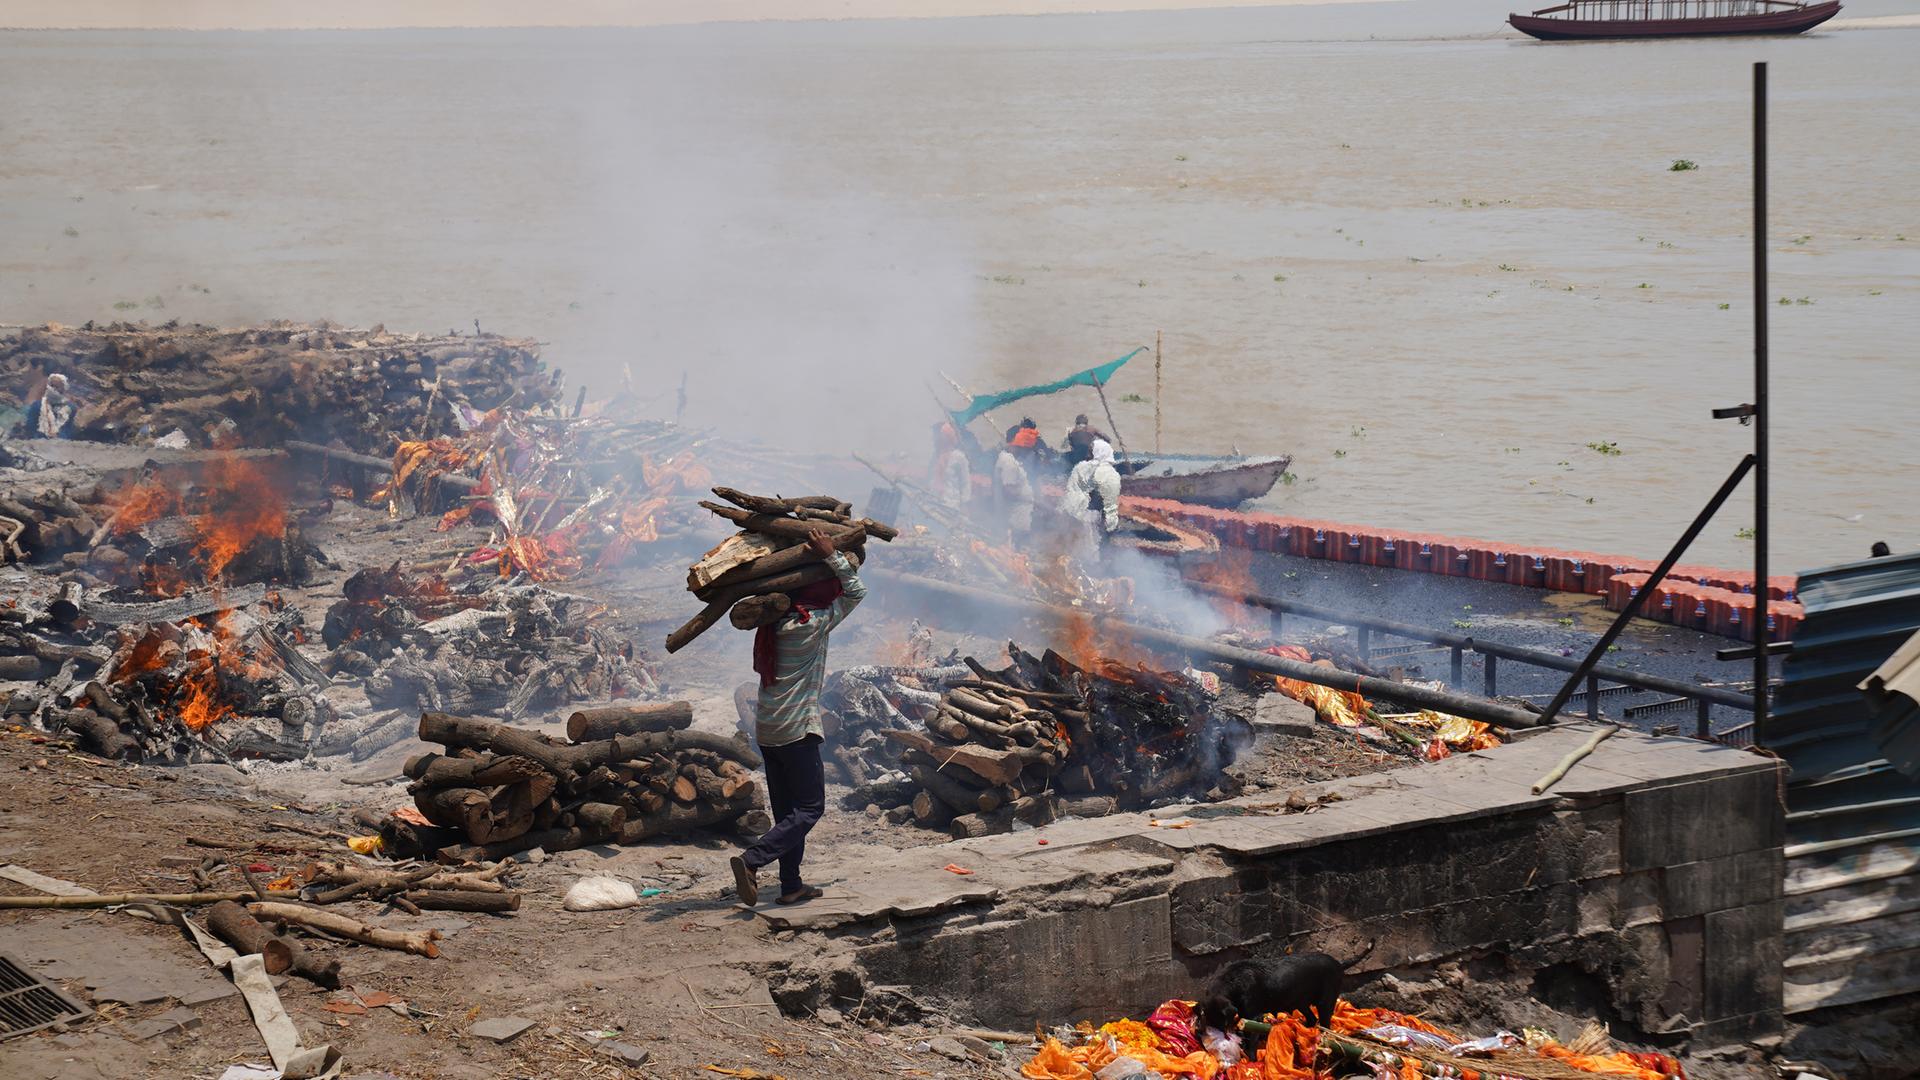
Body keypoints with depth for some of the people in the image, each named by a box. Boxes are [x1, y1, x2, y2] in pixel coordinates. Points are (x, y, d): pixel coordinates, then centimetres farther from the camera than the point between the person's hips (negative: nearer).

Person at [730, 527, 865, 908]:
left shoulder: (774, 623, 6)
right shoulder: (813, 624, -12)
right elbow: (856, 592, -4)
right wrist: (832, 556, 0)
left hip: (766, 729, 8)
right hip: (797, 728, -8)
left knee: (787, 808, 13)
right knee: (810, 807, -3)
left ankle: (791, 886, 14)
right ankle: (752, 860, -20)